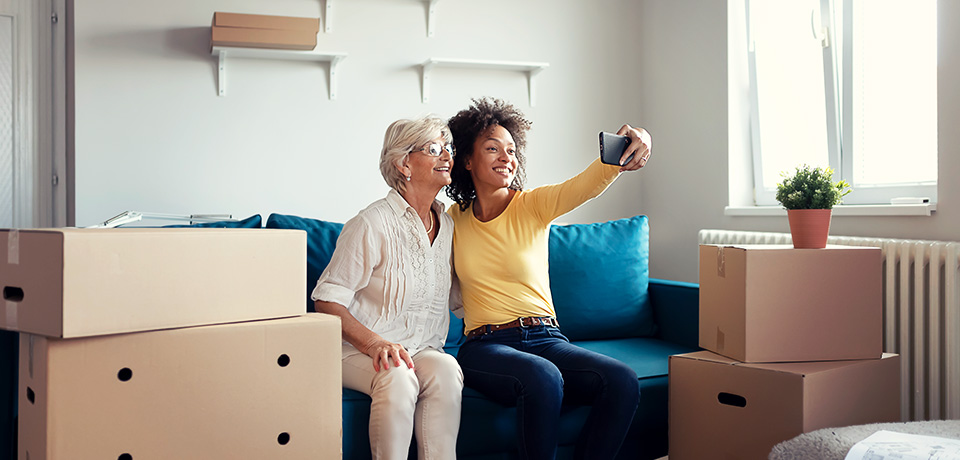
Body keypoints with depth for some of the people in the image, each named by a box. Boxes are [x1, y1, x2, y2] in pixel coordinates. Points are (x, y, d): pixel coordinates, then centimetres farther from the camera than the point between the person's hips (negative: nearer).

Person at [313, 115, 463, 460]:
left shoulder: (448, 225, 12)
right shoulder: (373, 224, -10)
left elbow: (455, 298, 25)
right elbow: (327, 300, -11)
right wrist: (374, 342, -23)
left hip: (424, 350, 5)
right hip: (360, 352, -5)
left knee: (445, 368, -30)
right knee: (397, 376, -36)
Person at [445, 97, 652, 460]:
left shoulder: (534, 205, 4)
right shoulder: (455, 219, 9)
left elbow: (588, 184, -18)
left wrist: (621, 154, -37)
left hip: (546, 339, 2)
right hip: (485, 346, -2)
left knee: (623, 382, -25)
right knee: (542, 377, -36)